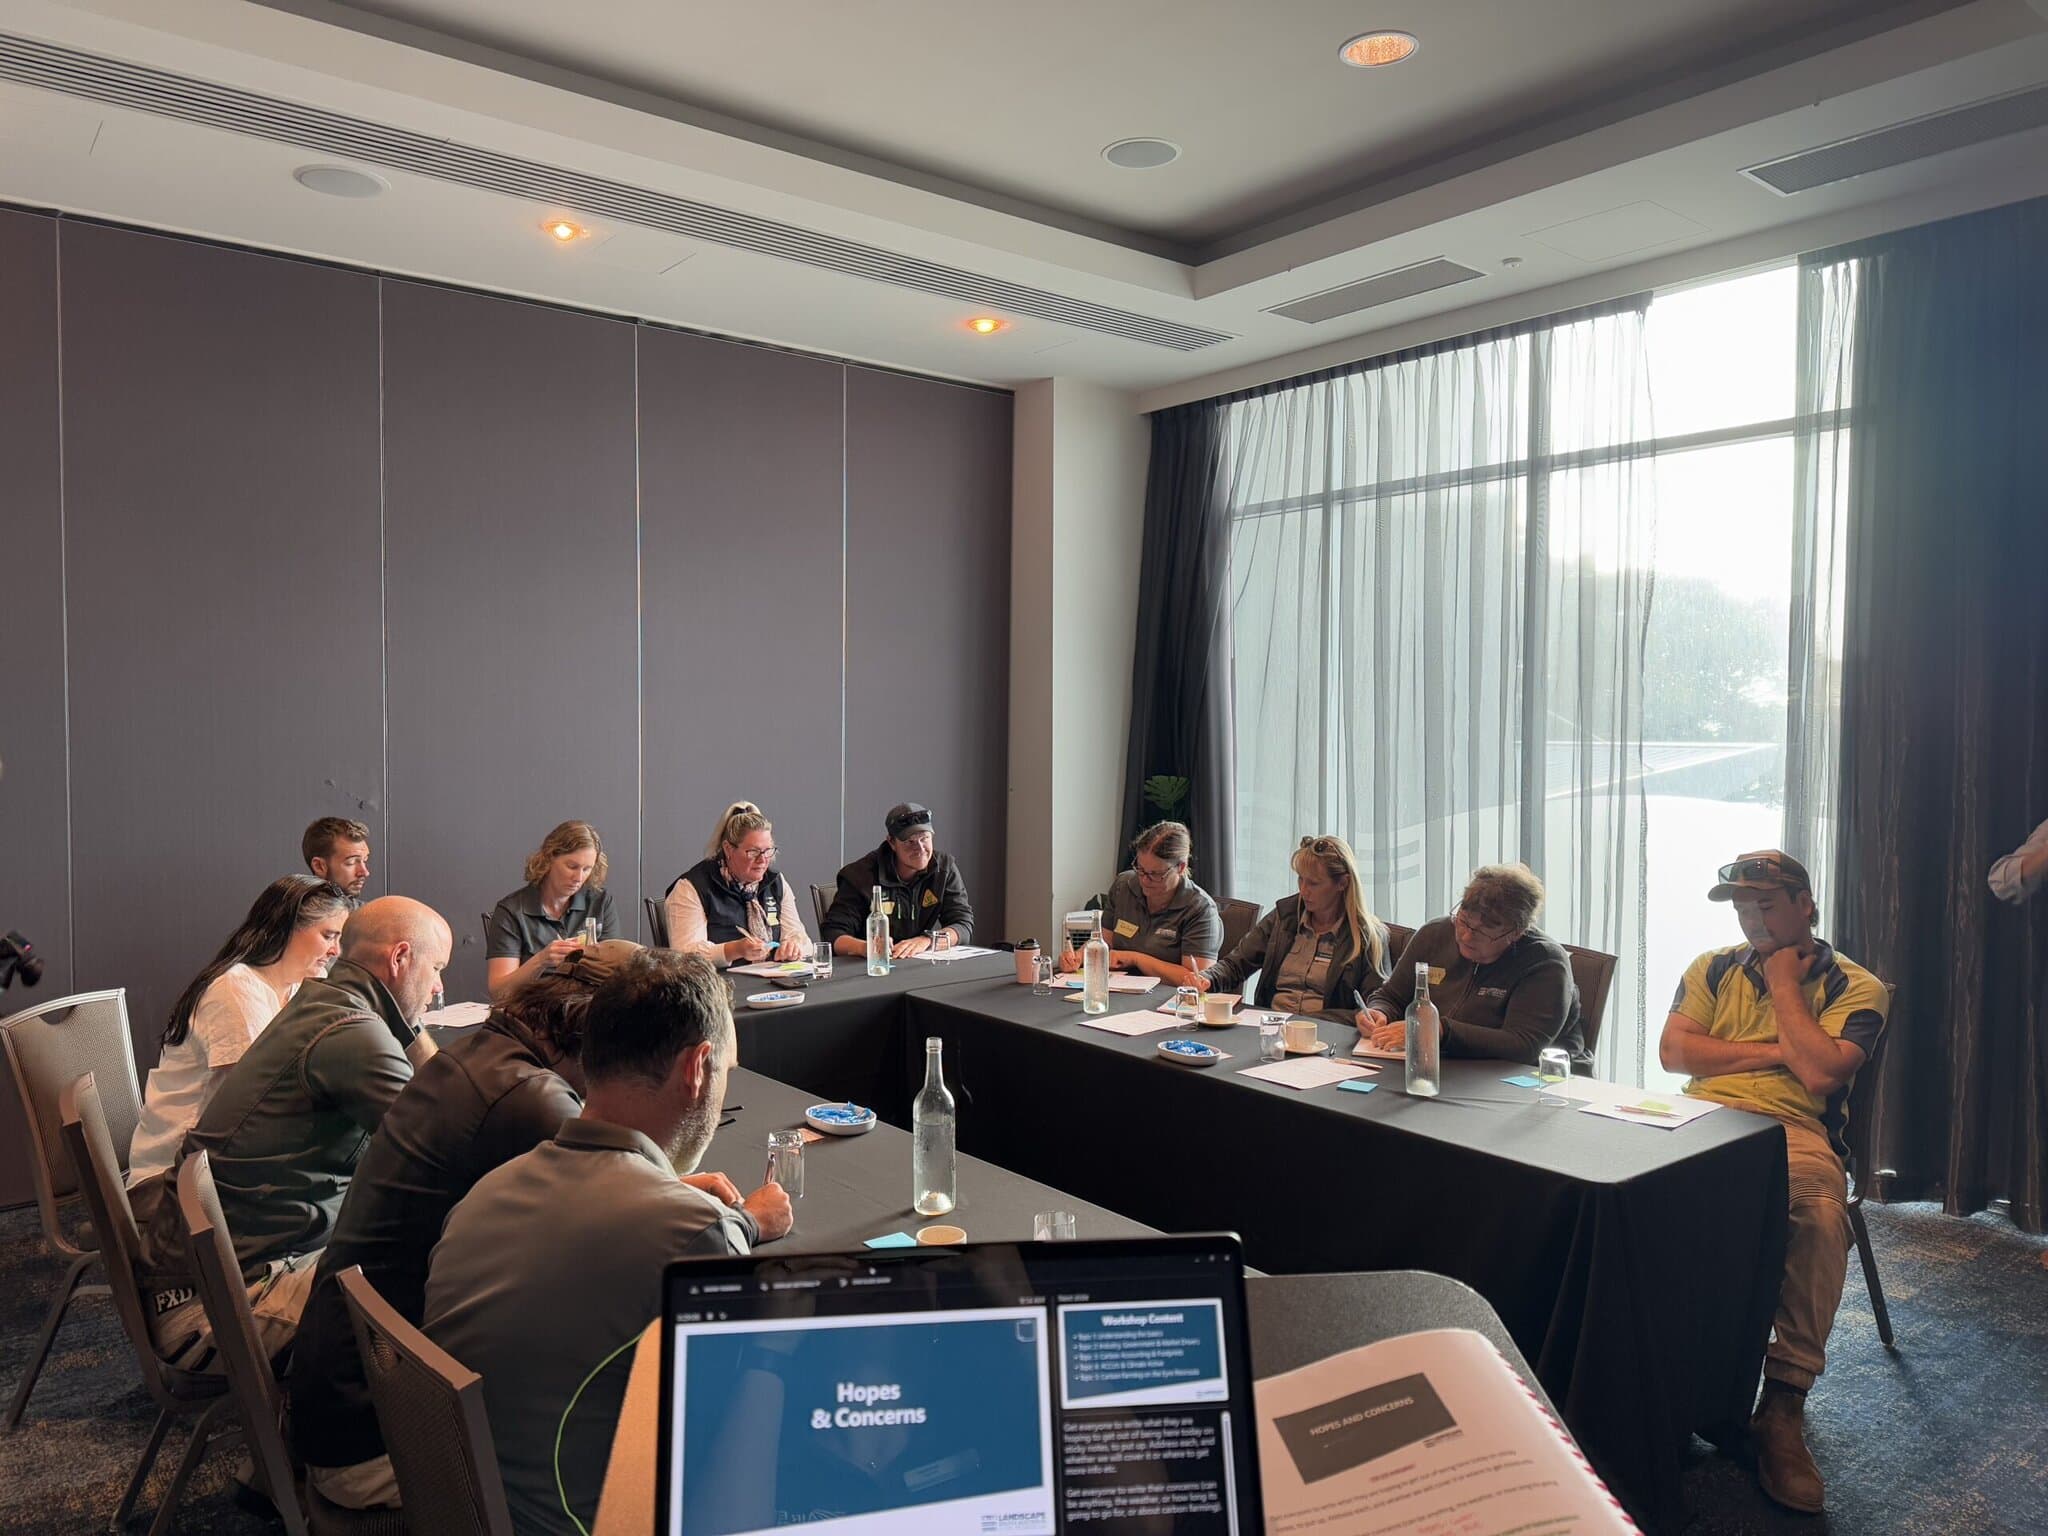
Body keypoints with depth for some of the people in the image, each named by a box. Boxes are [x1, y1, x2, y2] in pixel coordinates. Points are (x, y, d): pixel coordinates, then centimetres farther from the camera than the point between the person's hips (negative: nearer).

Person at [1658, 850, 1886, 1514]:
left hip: (1794, 1131, -2)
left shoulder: (1855, 987, 10)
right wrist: (1773, 1052, 0)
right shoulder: (1712, 969, 21)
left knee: (1821, 1211, -37)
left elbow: (1821, 1072, -7)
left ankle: (1784, 1403, -26)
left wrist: (1784, 985, 1)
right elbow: (1673, 1051, 7)